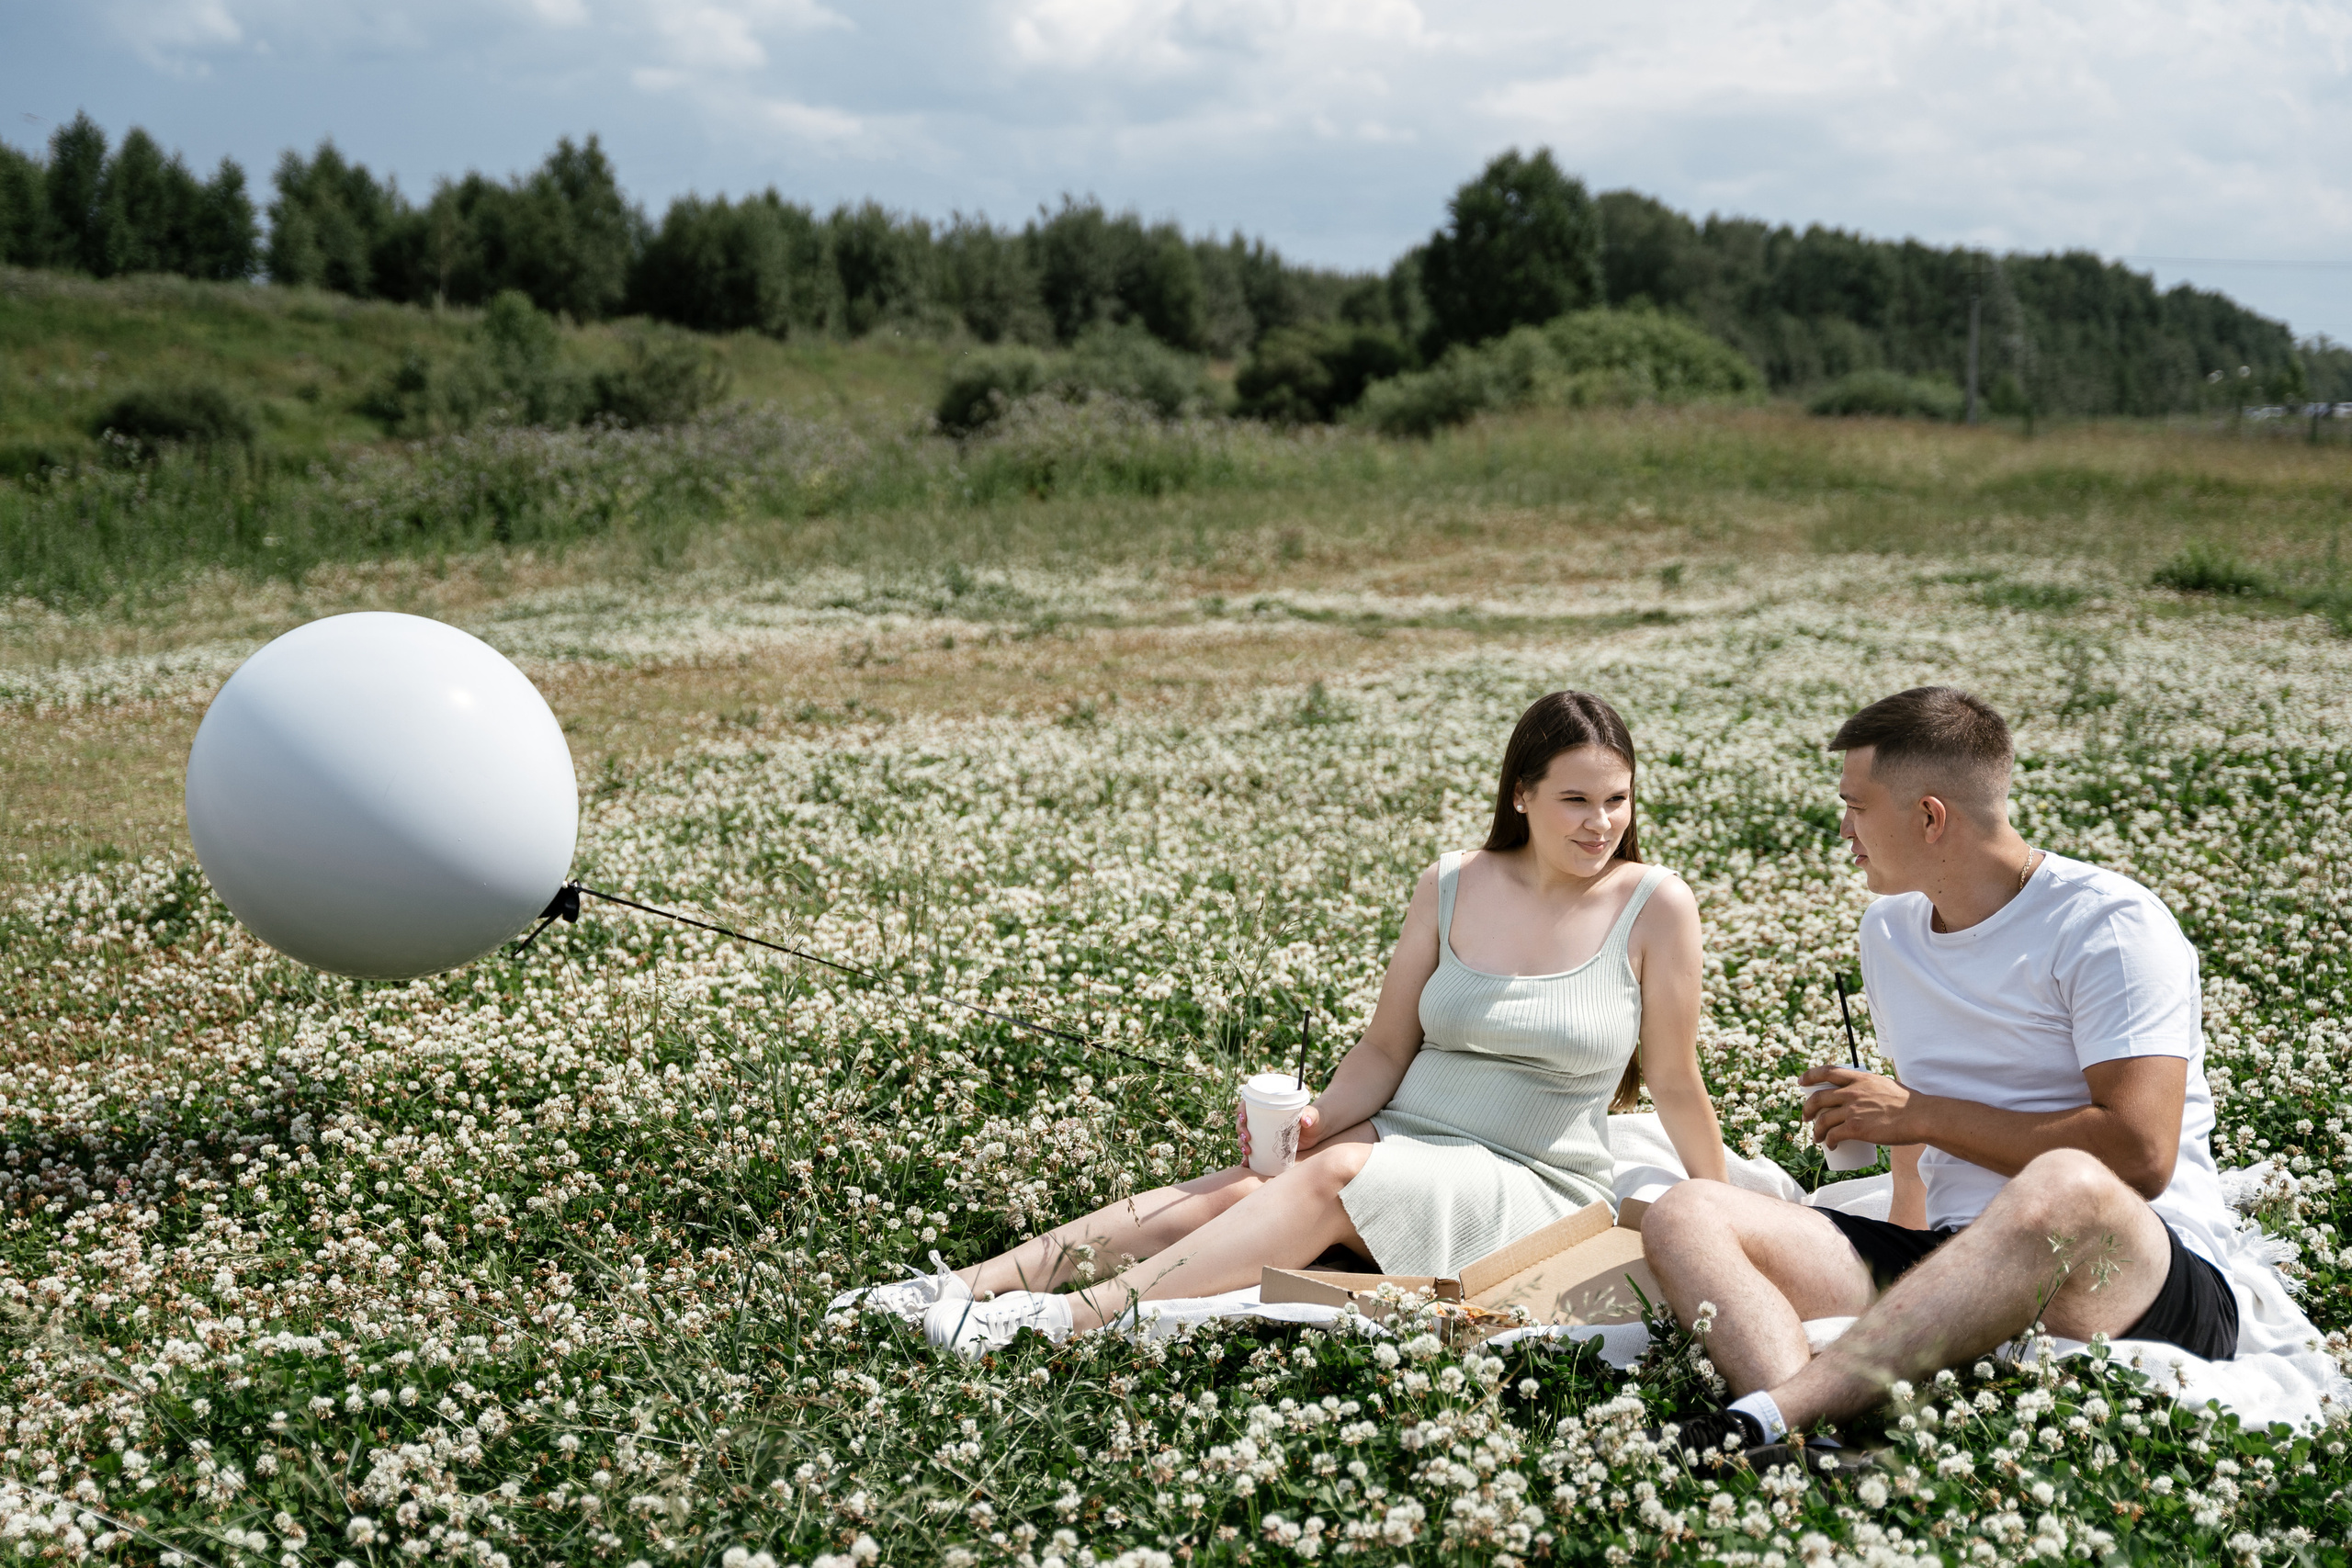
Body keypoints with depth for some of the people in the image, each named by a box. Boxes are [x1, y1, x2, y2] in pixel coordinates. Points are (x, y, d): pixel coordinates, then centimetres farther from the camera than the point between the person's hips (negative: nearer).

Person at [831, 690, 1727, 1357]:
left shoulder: (1654, 907, -6)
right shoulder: (1451, 890, 4)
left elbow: (1675, 1086, -1)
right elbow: (1385, 1049, 6)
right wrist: (1315, 1121, -12)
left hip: (1535, 1187, -4)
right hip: (1400, 1139, 4)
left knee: (1336, 1179, -32)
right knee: (1226, 1190, -23)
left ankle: (1075, 1316, -41)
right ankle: (966, 1286, -29)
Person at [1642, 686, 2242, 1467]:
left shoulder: (2108, 924, -5)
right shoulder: (1889, 932, 17)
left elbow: (2139, 1155, -16)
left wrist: (1918, 1114, -9)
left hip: (2150, 1281, -6)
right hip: (1959, 1265, 6)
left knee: (2063, 1190, -42)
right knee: (1686, 1213, -13)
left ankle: (1770, 1417, -48)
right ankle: (1806, 1445, -43)